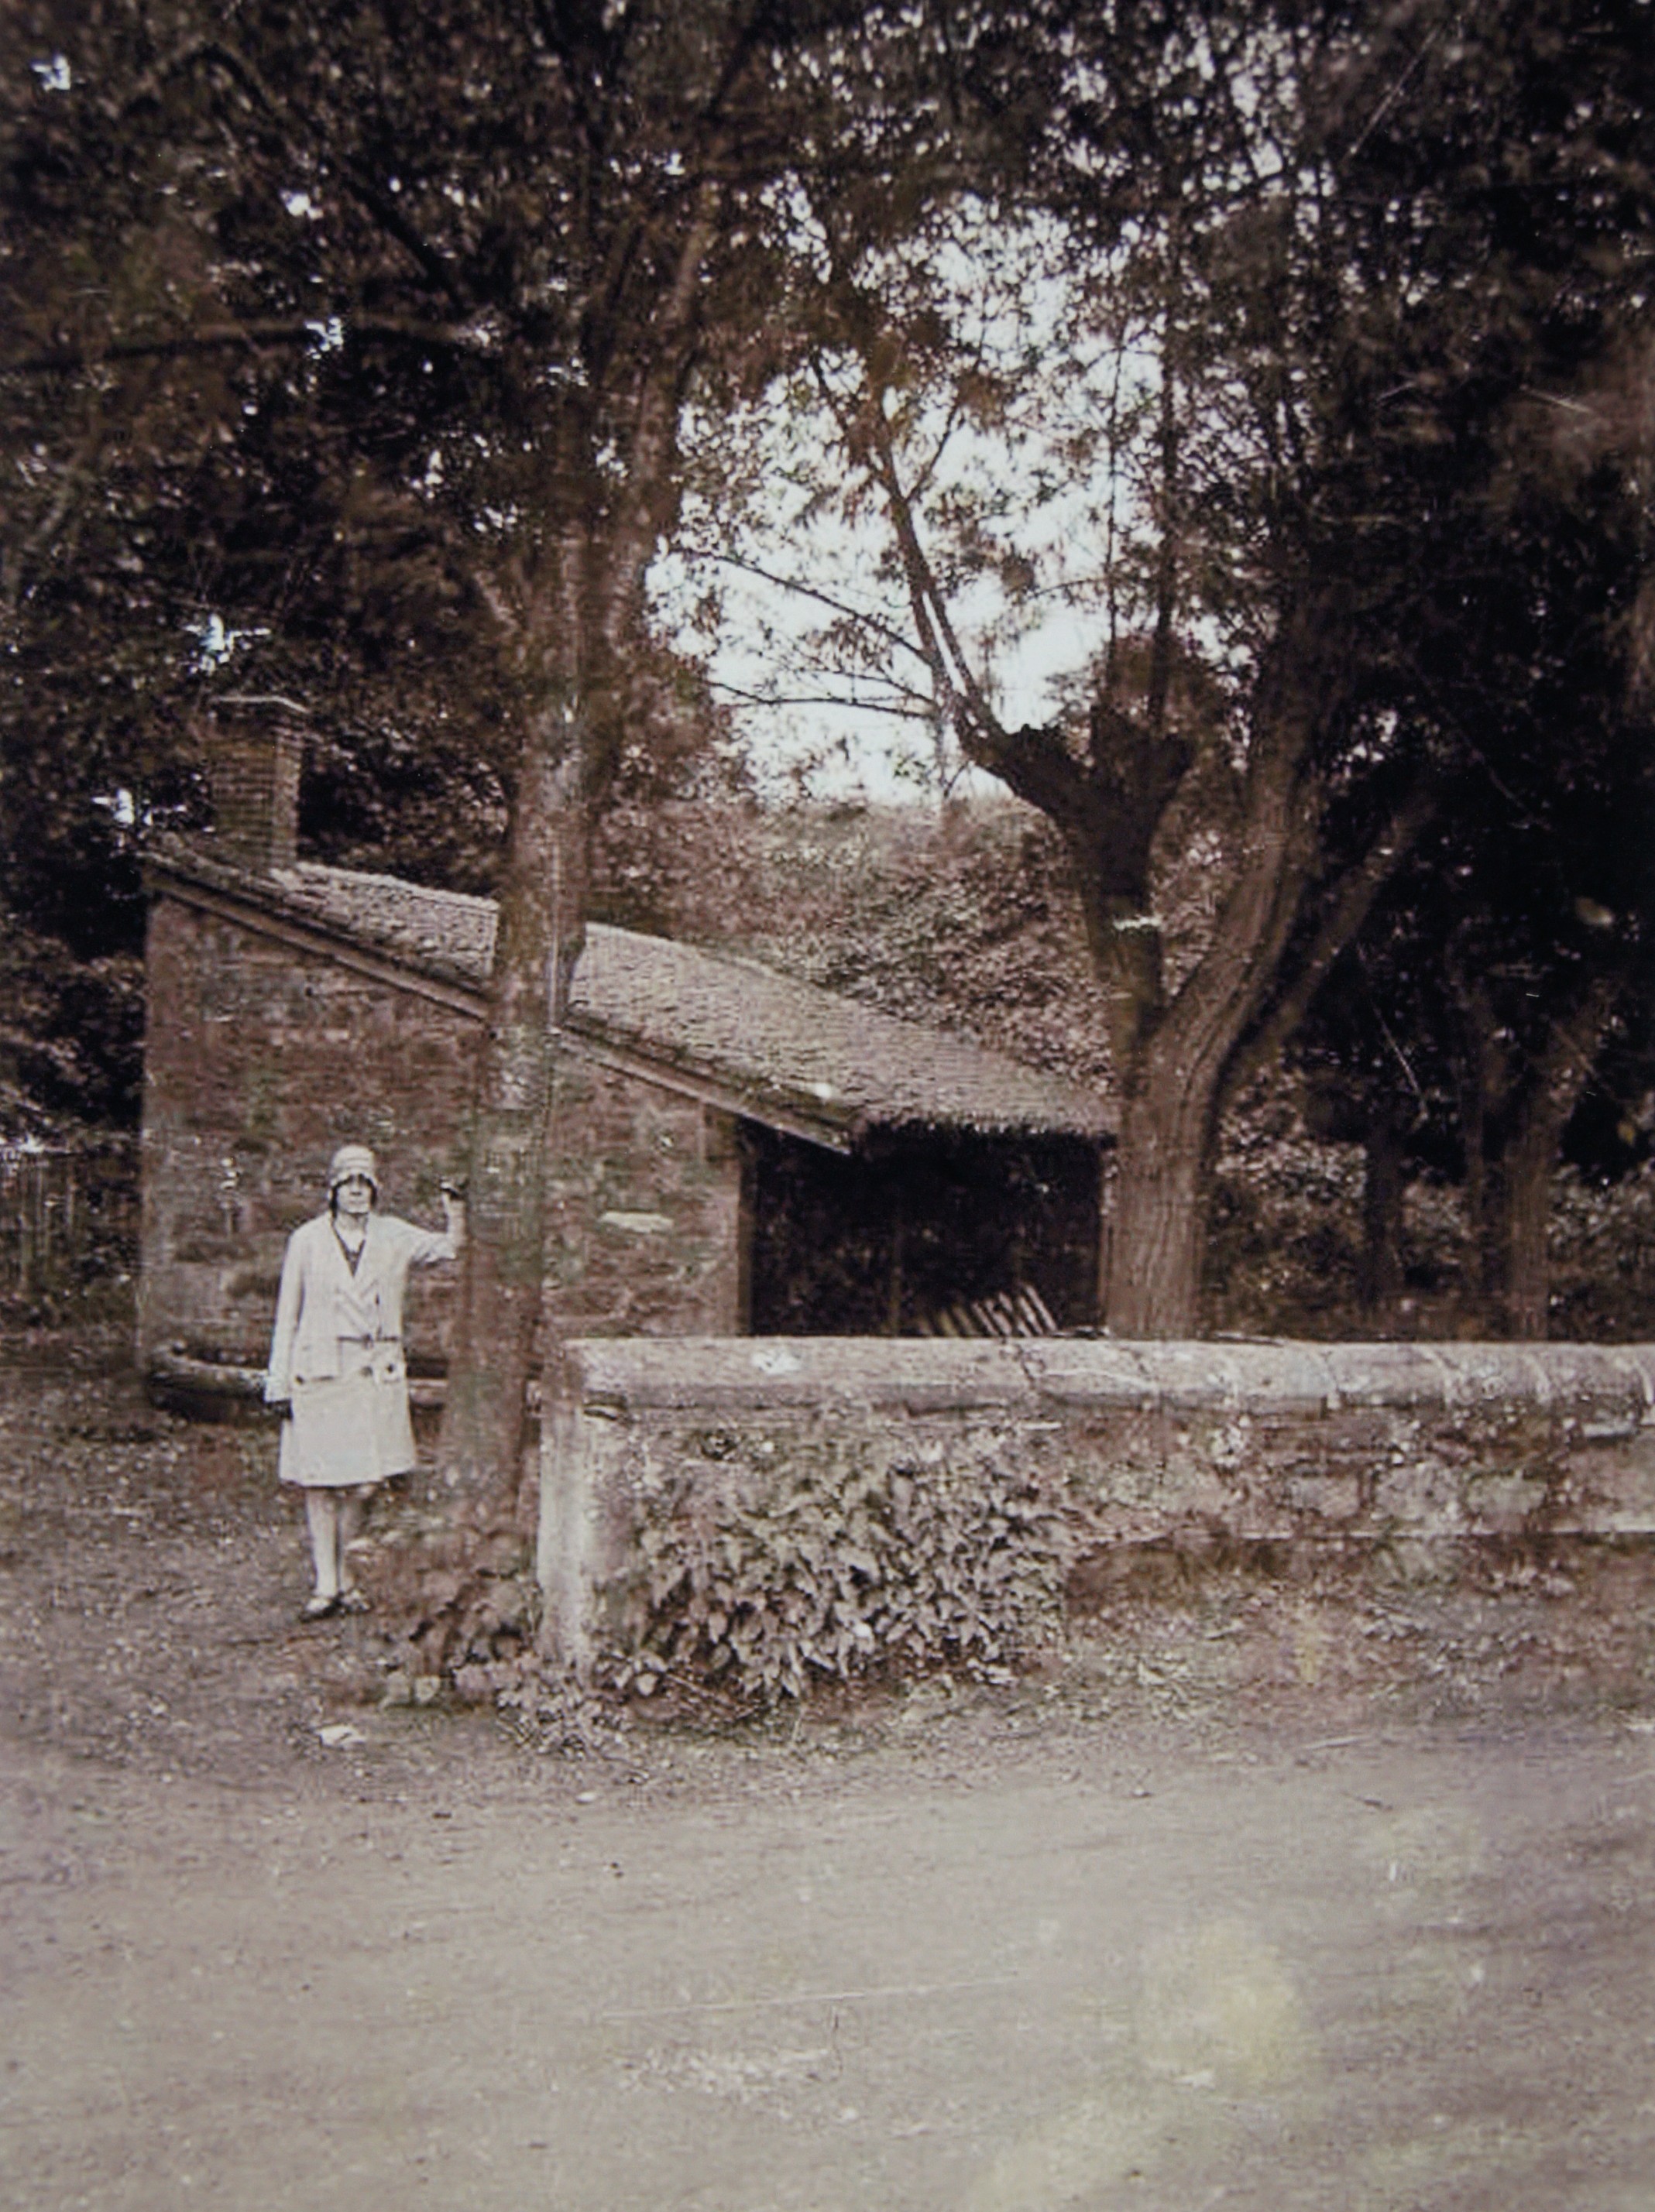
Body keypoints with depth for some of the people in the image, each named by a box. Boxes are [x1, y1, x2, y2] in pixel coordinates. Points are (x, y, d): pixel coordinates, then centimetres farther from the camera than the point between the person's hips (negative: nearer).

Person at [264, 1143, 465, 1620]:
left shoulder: (393, 1237, 9)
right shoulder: (307, 1241, 4)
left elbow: (448, 1248, 0)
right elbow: (287, 1316, 6)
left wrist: (455, 1212, -20)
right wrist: (279, 1382, 3)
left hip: (375, 1371, 2)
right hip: (318, 1373, -1)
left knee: (363, 1485, 2)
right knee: (319, 1484, -3)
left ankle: (344, 1577, 18)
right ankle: (326, 1584, 6)